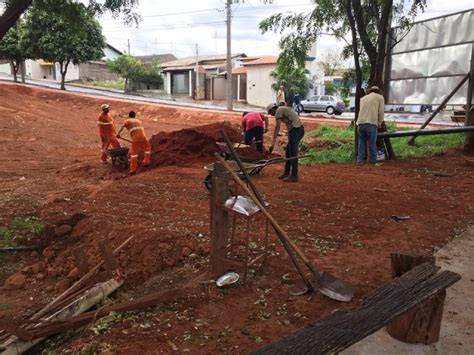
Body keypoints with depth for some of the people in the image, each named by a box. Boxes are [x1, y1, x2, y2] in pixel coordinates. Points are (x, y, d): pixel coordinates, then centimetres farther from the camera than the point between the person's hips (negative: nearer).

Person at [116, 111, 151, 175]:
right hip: (142, 136, 2)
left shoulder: (127, 121, 14)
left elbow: (122, 126, -7)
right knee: (147, 148, 27)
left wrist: (118, 133, -13)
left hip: (135, 138, -2)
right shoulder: (138, 121, 28)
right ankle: (146, 162, 30)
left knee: (134, 153, 4)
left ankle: (133, 170, 0)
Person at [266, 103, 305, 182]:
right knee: (288, 152, 15)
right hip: (300, 129, 10)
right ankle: (286, 173, 23)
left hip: (295, 130, -10)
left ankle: (294, 176, 0)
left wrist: (273, 143, -13)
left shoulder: (279, 110, -4)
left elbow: (277, 127, -12)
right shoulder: (284, 109, 23)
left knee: (293, 153, -5)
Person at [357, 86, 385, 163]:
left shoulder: (363, 98, 27)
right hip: (371, 123, -4)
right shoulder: (380, 97, 14)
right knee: (372, 143, 4)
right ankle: (373, 160, 11)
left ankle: (360, 159, 7)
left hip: (361, 123, 4)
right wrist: (379, 123, 20)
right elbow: (381, 112, 6)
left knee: (362, 142, 12)